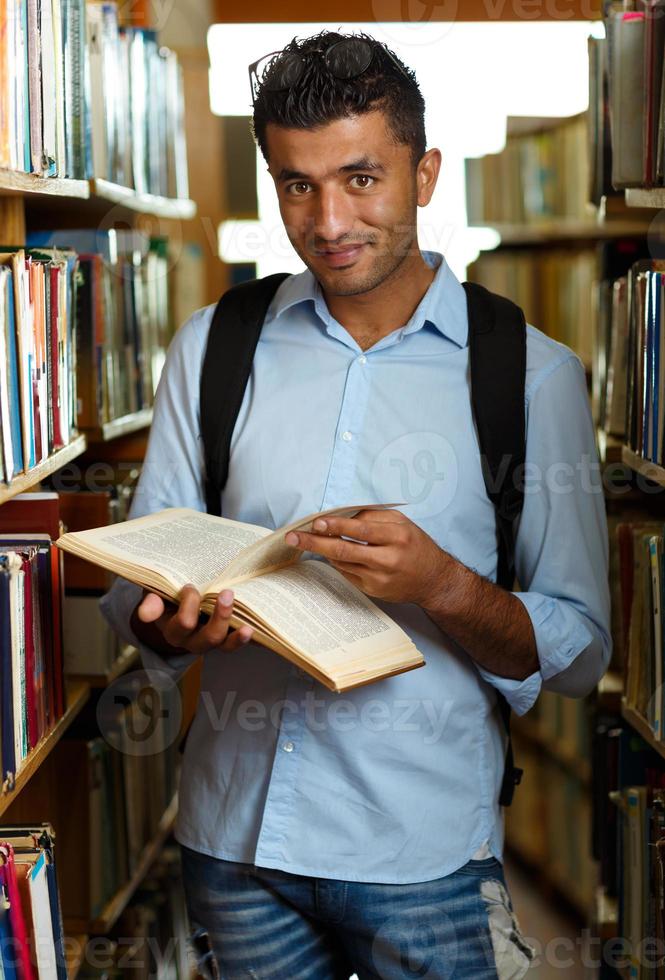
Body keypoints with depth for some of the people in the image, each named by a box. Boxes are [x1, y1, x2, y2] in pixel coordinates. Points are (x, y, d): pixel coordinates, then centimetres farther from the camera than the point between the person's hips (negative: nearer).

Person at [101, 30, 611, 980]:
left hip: (423, 844, -2)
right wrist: (171, 623, -17)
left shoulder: (532, 374, -4)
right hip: (233, 826, 3)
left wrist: (442, 585, -24)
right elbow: (136, 583, 6)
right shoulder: (212, 347, 4)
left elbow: (578, 653, -5)